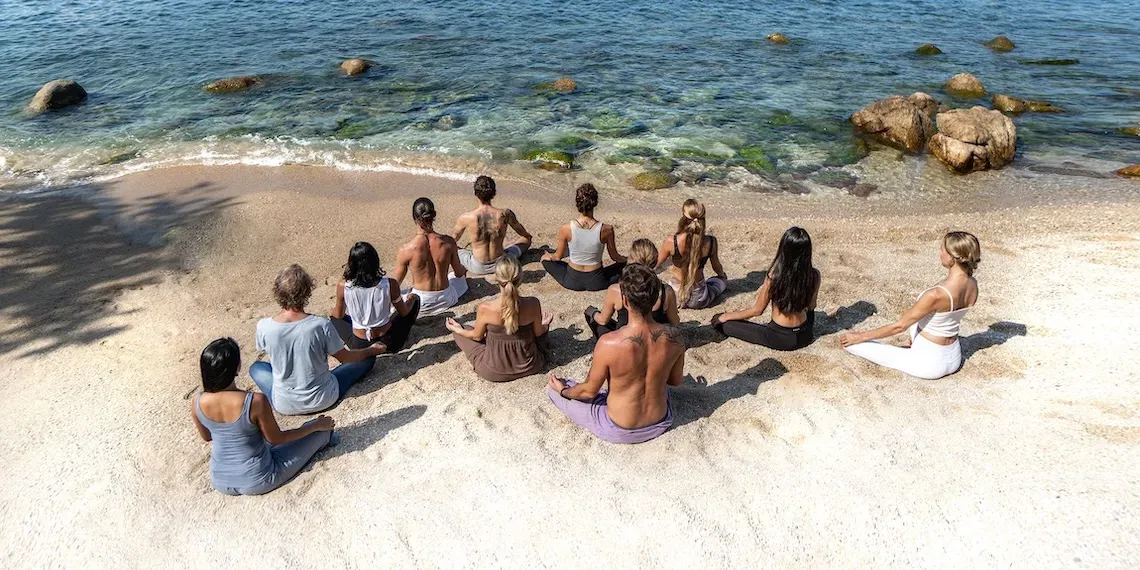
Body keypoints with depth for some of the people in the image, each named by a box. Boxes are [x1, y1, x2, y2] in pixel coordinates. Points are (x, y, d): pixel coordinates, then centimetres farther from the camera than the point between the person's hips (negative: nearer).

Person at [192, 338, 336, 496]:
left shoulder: (197, 403, -14)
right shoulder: (256, 401, -30)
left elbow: (207, 437, 6)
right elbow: (276, 439, -13)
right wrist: (317, 425, -1)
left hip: (220, 482, 5)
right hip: (257, 483, -5)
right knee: (320, 430, 8)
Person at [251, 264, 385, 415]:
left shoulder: (263, 327, -20)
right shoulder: (321, 325, -25)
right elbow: (344, 357, -9)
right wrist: (372, 350, 10)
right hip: (323, 400, -3)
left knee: (256, 368, 31)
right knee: (368, 358, 12)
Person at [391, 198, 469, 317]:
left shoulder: (405, 250, -20)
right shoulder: (449, 242, -15)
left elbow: (395, 284, -7)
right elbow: (459, 273, 1)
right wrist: (463, 268, 26)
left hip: (420, 303, -1)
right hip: (446, 300, 1)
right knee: (461, 276, 33)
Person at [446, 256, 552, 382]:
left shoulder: (485, 309, -26)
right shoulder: (533, 304, -23)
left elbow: (477, 336, -7)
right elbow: (538, 333, -5)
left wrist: (457, 330, 14)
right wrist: (544, 325, 19)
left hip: (493, 372, -2)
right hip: (529, 367, 3)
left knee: (459, 333, 20)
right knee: (542, 325, 28)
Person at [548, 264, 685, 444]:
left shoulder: (609, 344, -32)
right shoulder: (674, 338, -21)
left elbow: (589, 391, -16)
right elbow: (675, 381, -1)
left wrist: (563, 391, 5)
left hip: (619, 432, -4)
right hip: (660, 424, 4)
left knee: (553, 389, 10)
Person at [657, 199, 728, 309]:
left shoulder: (671, 243, -21)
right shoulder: (710, 242, -16)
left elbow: (656, 264, -2)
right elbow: (716, 267, 4)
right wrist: (723, 275, 28)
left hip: (674, 296, 0)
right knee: (722, 280, 31)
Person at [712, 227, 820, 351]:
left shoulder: (774, 275, -23)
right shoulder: (814, 275, -13)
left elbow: (757, 310, -10)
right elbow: (811, 306, 5)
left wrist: (727, 316, 5)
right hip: (804, 335, 3)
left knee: (721, 321, 5)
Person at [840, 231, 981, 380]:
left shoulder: (936, 294, -31)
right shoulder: (973, 286, -7)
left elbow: (899, 326, -21)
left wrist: (860, 336, -9)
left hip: (929, 364, -8)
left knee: (851, 343, -5)